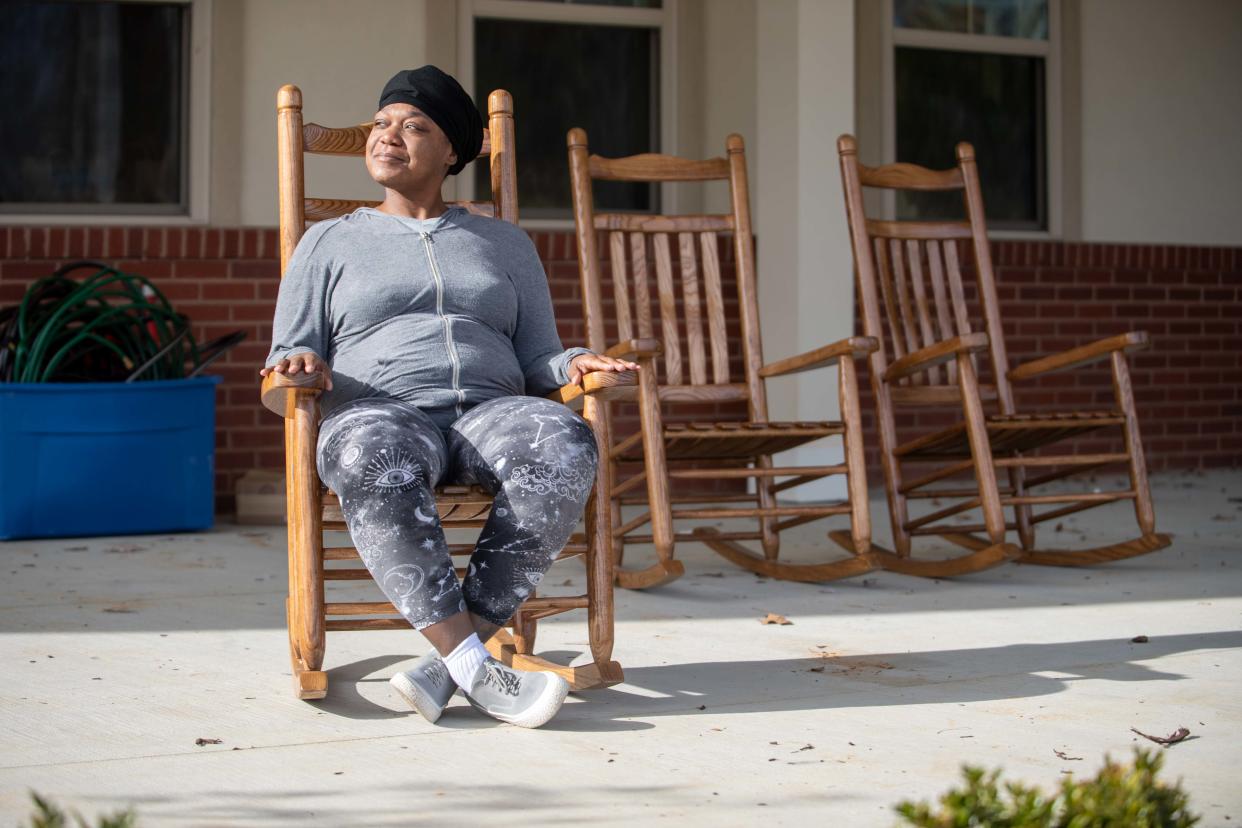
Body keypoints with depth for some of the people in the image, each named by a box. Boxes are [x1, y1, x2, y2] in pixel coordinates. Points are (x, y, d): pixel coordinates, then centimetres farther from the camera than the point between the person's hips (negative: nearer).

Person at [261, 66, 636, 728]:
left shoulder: (504, 244, 26)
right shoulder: (329, 243, 21)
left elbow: (535, 361, 19)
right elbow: (286, 372, 14)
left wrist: (575, 365, -5)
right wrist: (299, 365, -10)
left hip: (489, 411, 2)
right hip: (381, 413, -2)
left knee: (564, 445, -35)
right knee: (376, 463, -41)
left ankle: (450, 656, -35)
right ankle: (478, 671, -43)